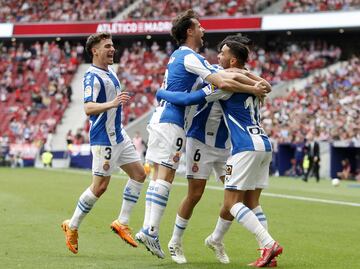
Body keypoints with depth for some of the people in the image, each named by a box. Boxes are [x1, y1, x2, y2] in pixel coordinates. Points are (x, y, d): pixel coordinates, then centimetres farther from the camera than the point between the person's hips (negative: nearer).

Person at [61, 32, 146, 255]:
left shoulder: (111, 73, 13)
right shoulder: (92, 76, -17)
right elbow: (89, 108, -30)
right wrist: (112, 104, -44)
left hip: (118, 135, 9)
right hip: (103, 138, -9)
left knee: (139, 173, 5)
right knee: (100, 186, -6)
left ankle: (122, 223, 9)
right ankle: (72, 226, 8)